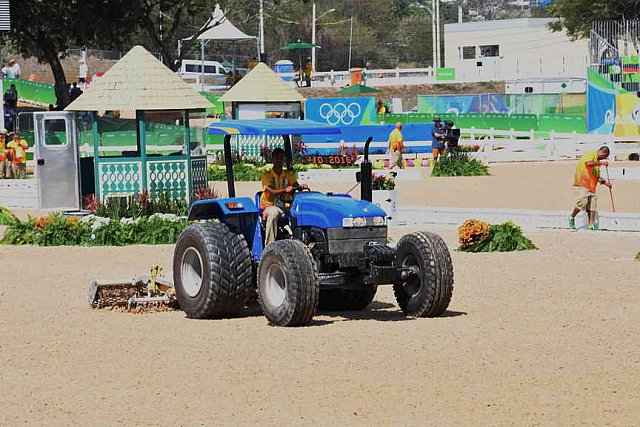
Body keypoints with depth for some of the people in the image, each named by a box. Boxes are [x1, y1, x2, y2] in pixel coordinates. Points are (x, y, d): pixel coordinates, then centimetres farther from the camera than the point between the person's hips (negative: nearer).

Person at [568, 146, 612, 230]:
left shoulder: (597, 162, 25)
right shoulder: (591, 154, -1)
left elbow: (597, 177, 27)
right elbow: (588, 163, -23)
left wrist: (605, 182, 11)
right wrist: (601, 163, -14)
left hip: (591, 185, 9)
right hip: (581, 183, -9)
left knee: (593, 204, -2)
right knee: (583, 201, -20)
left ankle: (591, 225, -5)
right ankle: (572, 217, 1)